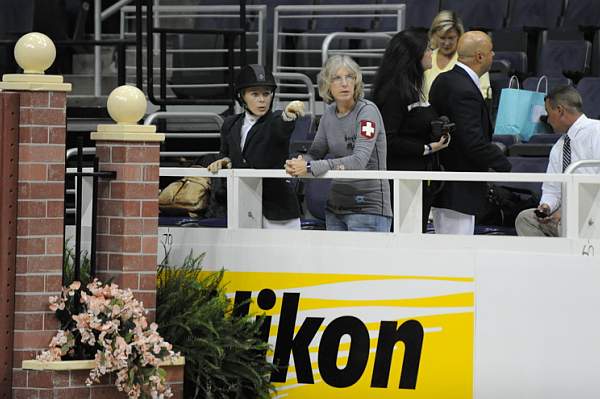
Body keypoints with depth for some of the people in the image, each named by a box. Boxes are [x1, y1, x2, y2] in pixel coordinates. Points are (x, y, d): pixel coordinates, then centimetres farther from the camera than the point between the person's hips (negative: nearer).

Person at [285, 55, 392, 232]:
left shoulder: (367, 111, -12)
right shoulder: (330, 113, 10)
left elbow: (359, 161, -23)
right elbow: (316, 152, 9)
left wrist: (310, 168, -27)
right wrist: (298, 163, -16)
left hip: (368, 208, -7)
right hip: (335, 207, 7)